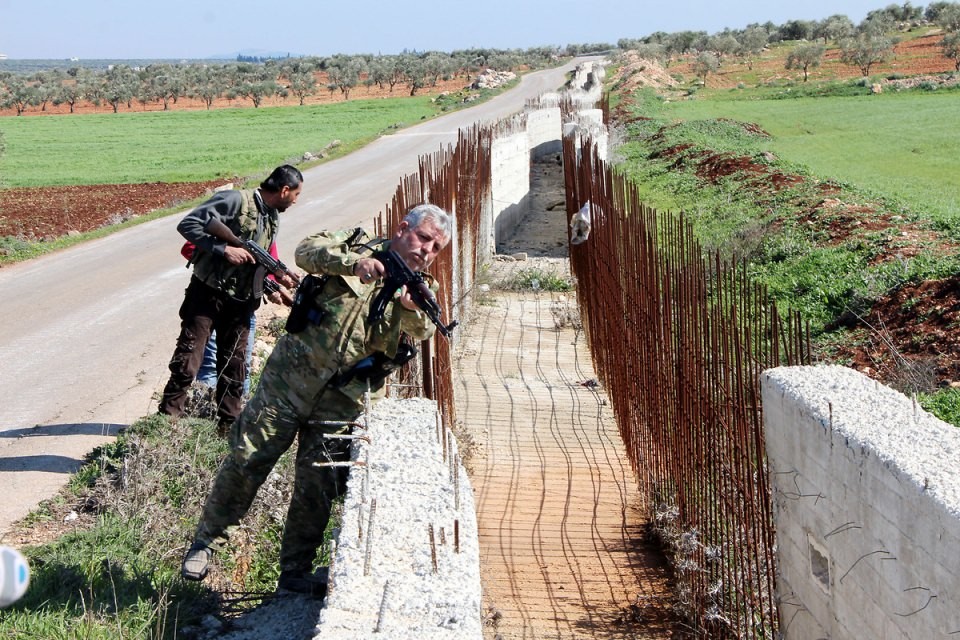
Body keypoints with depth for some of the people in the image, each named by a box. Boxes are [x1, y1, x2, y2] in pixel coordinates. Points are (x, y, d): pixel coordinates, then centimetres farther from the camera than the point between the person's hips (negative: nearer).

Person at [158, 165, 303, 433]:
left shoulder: (273, 218, 12)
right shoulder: (236, 200, -12)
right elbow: (187, 224, -17)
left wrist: (278, 280, 2)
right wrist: (223, 249, -23)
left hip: (241, 302, 7)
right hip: (207, 293, -7)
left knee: (234, 369, 11)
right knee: (187, 363, -6)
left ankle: (229, 425, 20)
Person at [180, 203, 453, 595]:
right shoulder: (356, 245, 3)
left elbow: (422, 330, -14)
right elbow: (307, 251, -14)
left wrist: (413, 307, -37)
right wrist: (356, 263, -30)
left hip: (342, 402, 2)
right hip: (288, 379, -2)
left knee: (317, 488, 3)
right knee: (245, 464, 1)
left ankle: (295, 572, 17)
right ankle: (207, 541, 19)